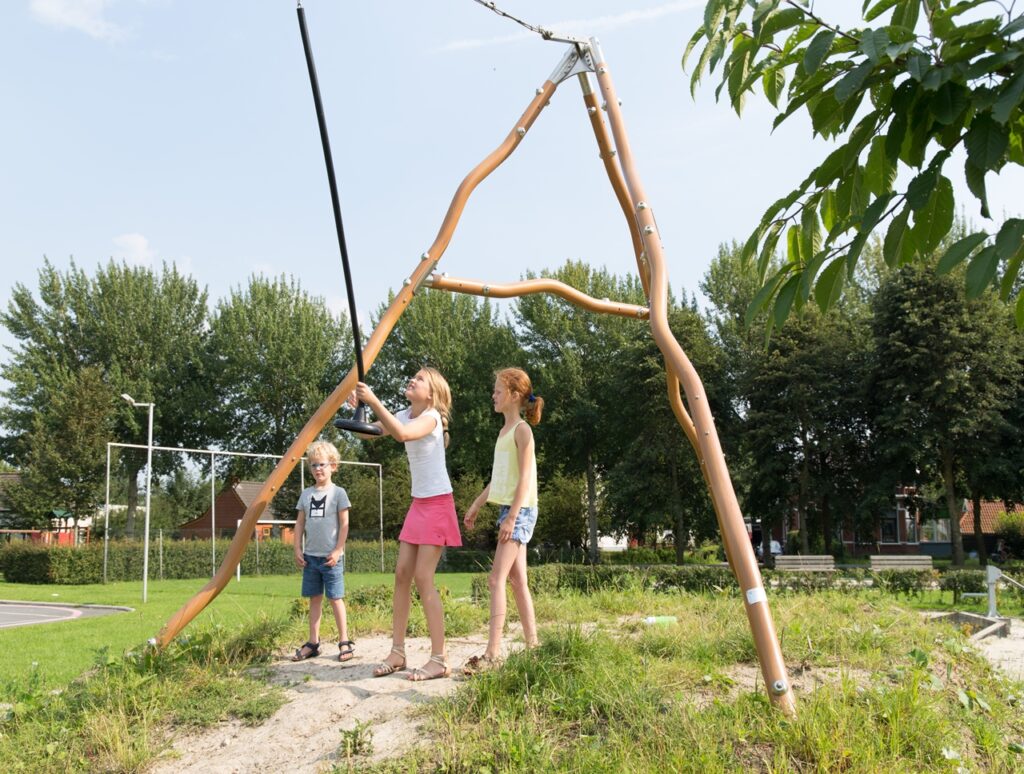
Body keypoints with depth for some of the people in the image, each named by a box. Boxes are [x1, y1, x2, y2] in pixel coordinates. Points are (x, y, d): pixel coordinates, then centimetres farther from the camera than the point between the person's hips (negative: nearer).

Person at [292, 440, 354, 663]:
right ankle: (313, 643, 16)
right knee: (314, 599, 10)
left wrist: (338, 550, -10)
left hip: (331, 556, -4)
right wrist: (298, 549, 5)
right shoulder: (306, 494, 10)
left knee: (335, 598, -2)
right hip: (310, 555, 5)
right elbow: (300, 523, 12)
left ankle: (344, 642, 6)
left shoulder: (338, 493, -3)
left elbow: (344, 525, -5)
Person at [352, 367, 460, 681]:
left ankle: (439, 659, -6)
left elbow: (403, 434, -35)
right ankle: (397, 652, 11)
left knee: (423, 577, -12)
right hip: (418, 503, 8)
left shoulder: (431, 416, -14)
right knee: (402, 574, 4)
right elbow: (368, 431, 5)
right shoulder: (404, 415, 10)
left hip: (438, 503, -8)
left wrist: (375, 401, -37)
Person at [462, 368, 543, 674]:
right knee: (517, 581, 11)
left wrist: (511, 517, -21)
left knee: (496, 579, -14)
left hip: (520, 510, -10)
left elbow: (525, 477, -16)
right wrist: (476, 505, 23)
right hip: (507, 509, 10)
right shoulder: (504, 431, 17)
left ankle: (492, 652, -15)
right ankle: (532, 645, 17)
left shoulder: (522, 430, -10)